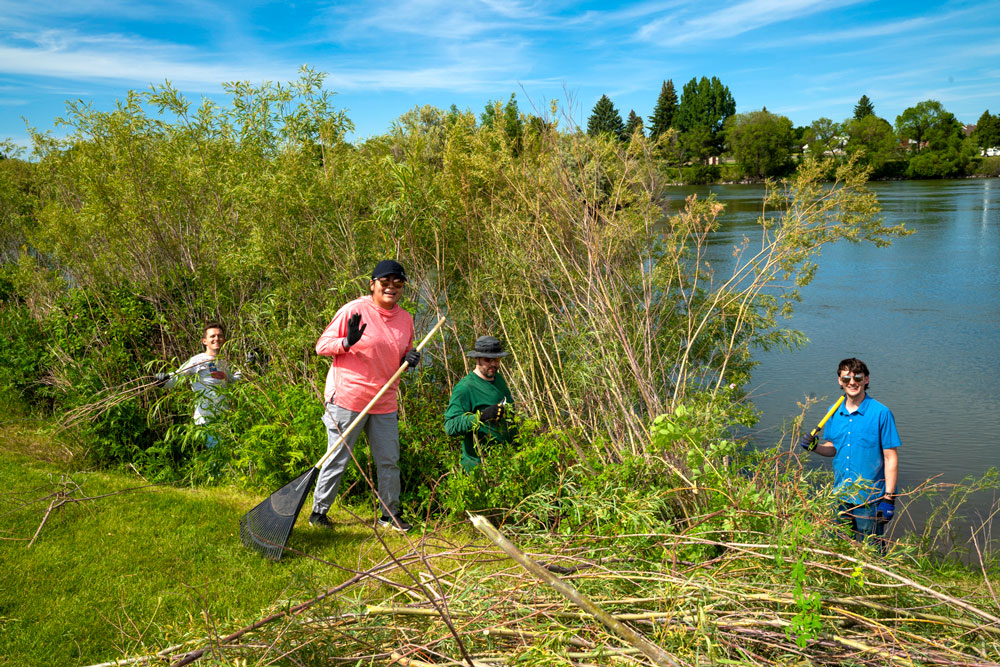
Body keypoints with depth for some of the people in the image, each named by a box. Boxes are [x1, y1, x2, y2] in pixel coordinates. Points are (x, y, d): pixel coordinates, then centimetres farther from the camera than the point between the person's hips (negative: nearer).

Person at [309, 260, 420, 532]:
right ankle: (319, 511, 20)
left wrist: (409, 359, 0)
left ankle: (390, 514, 25)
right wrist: (347, 342, -24)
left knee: (390, 460, 10)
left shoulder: (405, 318, 9)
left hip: (384, 403, 5)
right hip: (347, 398, -5)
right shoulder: (354, 310, -8)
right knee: (337, 459, 4)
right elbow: (322, 345, -6)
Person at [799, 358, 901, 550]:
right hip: (840, 497, 5)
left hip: (870, 499, -5)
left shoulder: (881, 413, -11)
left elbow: (891, 458, -10)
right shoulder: (834, 412, 3)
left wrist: (888, 498, -12)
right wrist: (814, 447, -6)